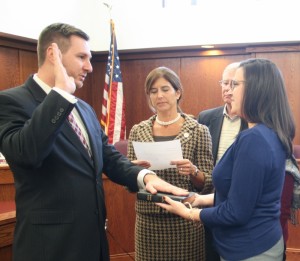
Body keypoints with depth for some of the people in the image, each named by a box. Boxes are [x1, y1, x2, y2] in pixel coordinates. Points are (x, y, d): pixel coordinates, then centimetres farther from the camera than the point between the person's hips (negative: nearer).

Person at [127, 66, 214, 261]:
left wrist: (193, 172, -21)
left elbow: (208, 185, -2)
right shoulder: (138, 131, 3)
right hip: (148, 220, 2)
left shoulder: (199, 131, -4)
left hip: (186, 220, -2)